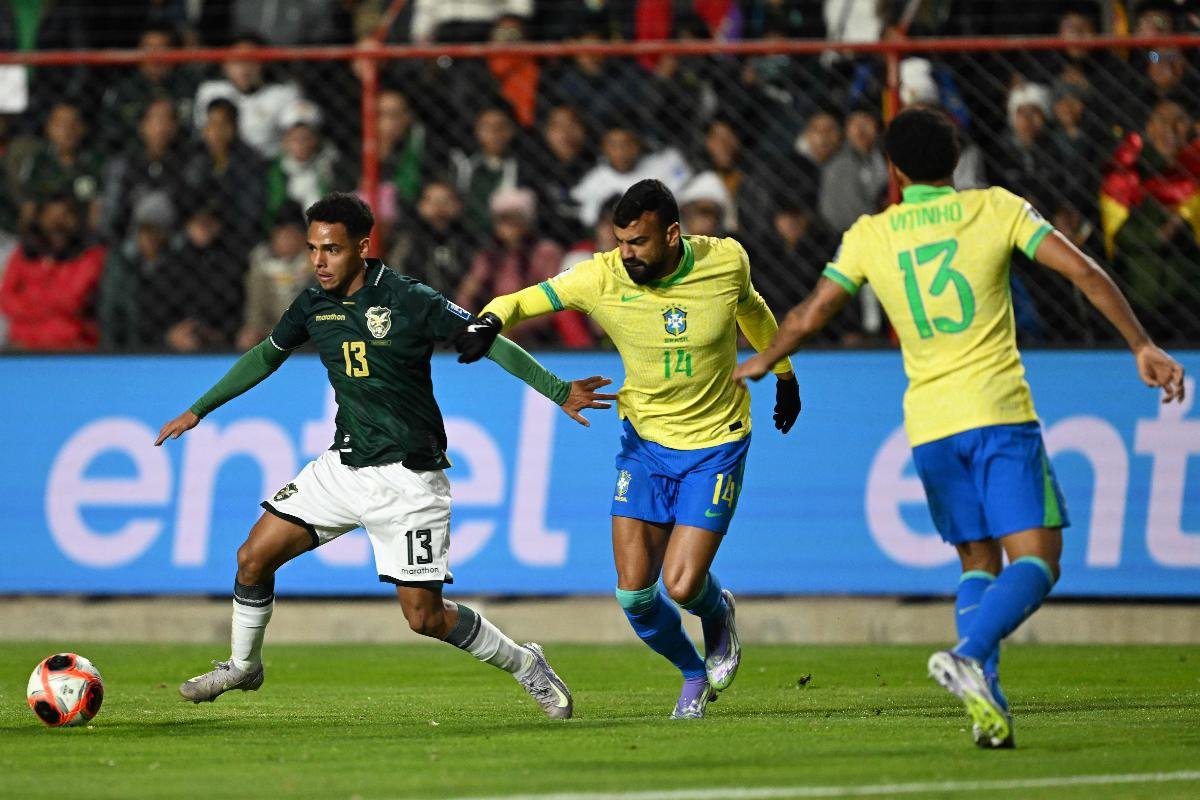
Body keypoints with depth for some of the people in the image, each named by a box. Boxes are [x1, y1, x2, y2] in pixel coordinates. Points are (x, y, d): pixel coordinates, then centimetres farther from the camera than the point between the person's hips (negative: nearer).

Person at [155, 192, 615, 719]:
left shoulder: (410, 300, -15)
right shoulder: (314, 305, 2)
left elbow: (489, 342, -11)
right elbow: (266, 355, 20)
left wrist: (558, 391, -21)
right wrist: (199, 410, 24)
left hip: (407, 478, -6)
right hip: (343, 467, 6)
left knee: (425, 616, -7)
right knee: (254, 557, -1)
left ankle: (524, 665, 15)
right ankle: (242, 666, 23)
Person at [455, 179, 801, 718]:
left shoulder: (726, 261, -14)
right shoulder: (602, 278, -17)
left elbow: (752, 310, 8)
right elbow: (525, 301, -12)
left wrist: (785, 377, 24)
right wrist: (490, 321, -36)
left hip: (716, 445, -2)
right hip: (645, 441, 2)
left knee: (681, 585, -13)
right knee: (634, 591, -5)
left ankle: (718, 613, 26)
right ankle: (694, 674, 25)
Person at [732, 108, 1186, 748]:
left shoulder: (869, 236, 7)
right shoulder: (996, 208, 2)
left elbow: (808, 316, 10)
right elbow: (1084, 272, -4)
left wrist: (759, 365, 28)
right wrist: (1142, 346, 0)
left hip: (928, 427, 3)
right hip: (999, 411, -3)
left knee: (979, 567, 16)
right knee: (1035, 562, -4)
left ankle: (989, 708, 0)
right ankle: (968, 653, -31)